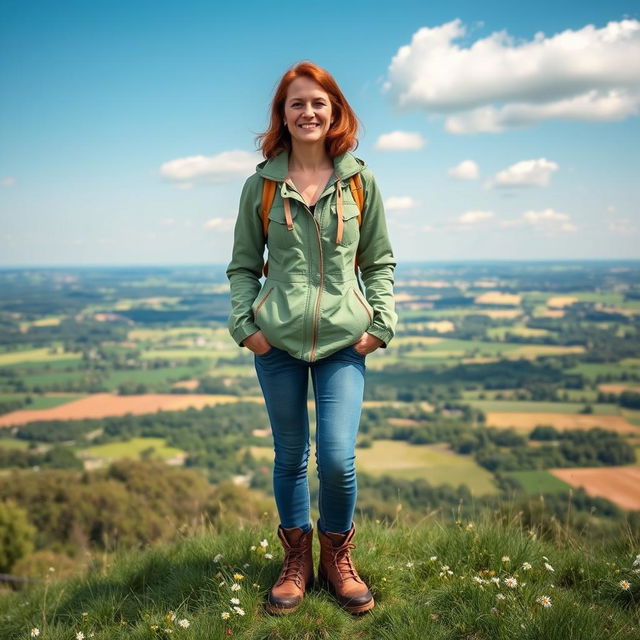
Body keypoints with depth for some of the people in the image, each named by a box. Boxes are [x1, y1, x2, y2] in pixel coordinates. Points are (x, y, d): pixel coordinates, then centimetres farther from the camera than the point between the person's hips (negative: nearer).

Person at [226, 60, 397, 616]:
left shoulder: (359, 181, 5)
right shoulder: (261, 184, 4)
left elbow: (380, 262, 9)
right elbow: (242, 265, 9)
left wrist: (381, 324, -2)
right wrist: (244, 324, -4)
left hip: (343, 341, 0)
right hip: (277, 341, 1)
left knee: (338, 459, -7)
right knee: (290, 458, 10)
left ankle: (338, 559, 20)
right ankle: (297, 560, 30)